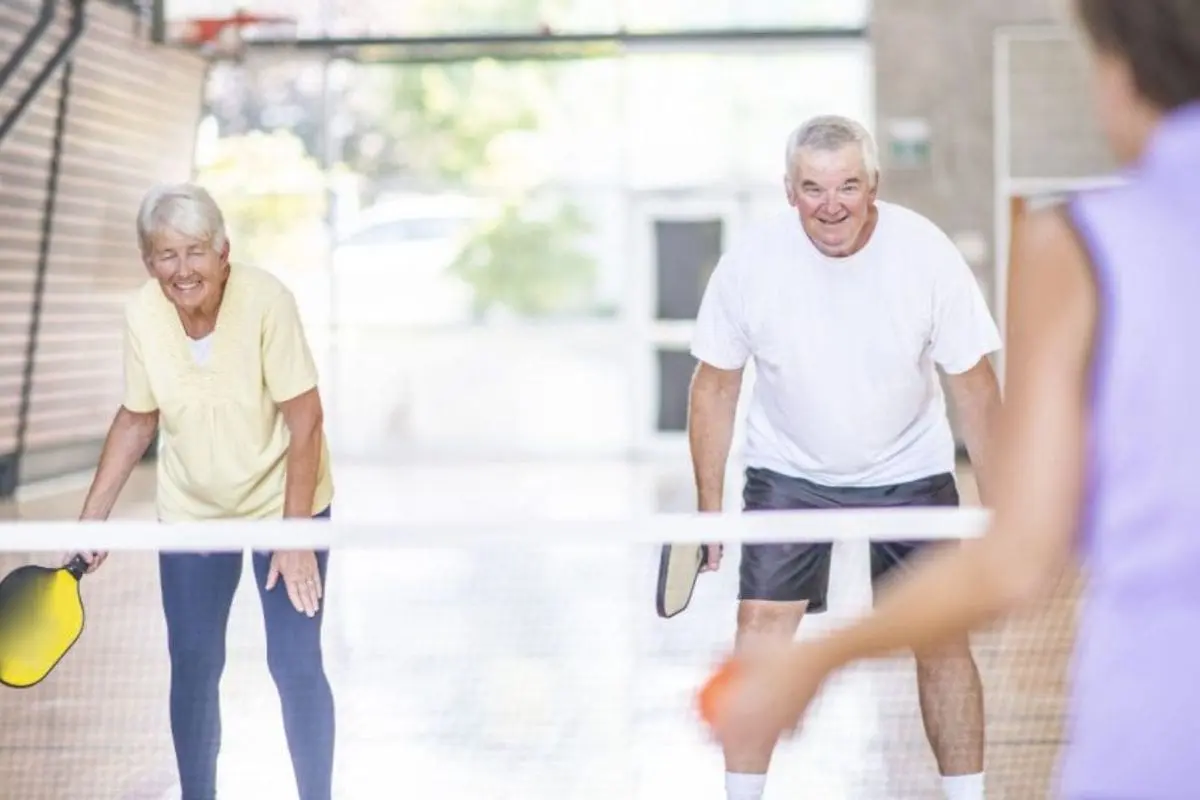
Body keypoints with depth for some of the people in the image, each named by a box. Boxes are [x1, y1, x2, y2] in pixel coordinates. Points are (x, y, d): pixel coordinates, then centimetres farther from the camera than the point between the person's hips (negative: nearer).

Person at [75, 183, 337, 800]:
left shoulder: (266, 301, -26)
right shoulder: (142, 315, -15)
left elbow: (305, 420, -22)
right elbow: (136, 420, 0)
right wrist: (92, 518, -1)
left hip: (285, 502, -3)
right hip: (191, 513, 3)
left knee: (296, 667, -3)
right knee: (193, 665, 8)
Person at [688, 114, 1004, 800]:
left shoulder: (927, 255, -21)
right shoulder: (751, 263, -19)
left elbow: (974, 384, -11)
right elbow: (716, 384, -5)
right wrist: (710, 504, -4)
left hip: (910, 470, 0)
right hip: (787, 470, 0)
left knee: (942, 639, -3)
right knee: (761, 632, -9)